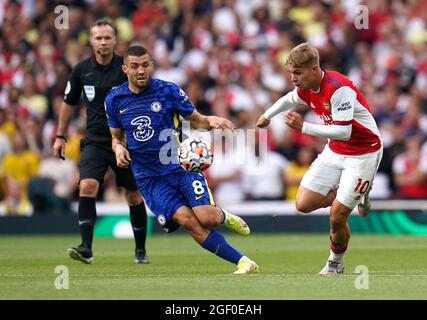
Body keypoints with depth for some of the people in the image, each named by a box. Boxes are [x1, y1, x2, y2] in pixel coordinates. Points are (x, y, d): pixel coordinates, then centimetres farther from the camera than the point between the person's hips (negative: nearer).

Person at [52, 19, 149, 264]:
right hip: (95, 141, 1)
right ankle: (86, 248, -22)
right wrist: (61, 136, 17)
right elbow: (69, 103, 16)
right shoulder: (82, 70, 2)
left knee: (134, 196, 6)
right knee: (87, 186, -20)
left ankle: (141, 250, 23)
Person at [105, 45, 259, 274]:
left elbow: (196, 120, 7)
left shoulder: (169, 91, -4)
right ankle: (241, 261, -15)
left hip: (181, 167, -1)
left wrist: (211, 121, -15)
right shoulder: (114, 100, 4)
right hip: (149, 177, 1)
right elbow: (117, 137, 18)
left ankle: (223, 217, 20)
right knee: (186, 219, -21)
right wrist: (118, 148, -5)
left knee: (206, 218, -20)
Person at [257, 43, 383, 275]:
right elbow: (289, 99, 22)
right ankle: (357, 194, 20)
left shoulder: (339, 88, -29)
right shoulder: (306, 89, -3)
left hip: (363, 153, -8)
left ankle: (336, 263, 18)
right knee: (304, 204, -3)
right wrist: (268, 115, 36)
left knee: (337, 217, -11)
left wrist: (304, 127, -33)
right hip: (335, 151, 8)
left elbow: (344, 132, -33)